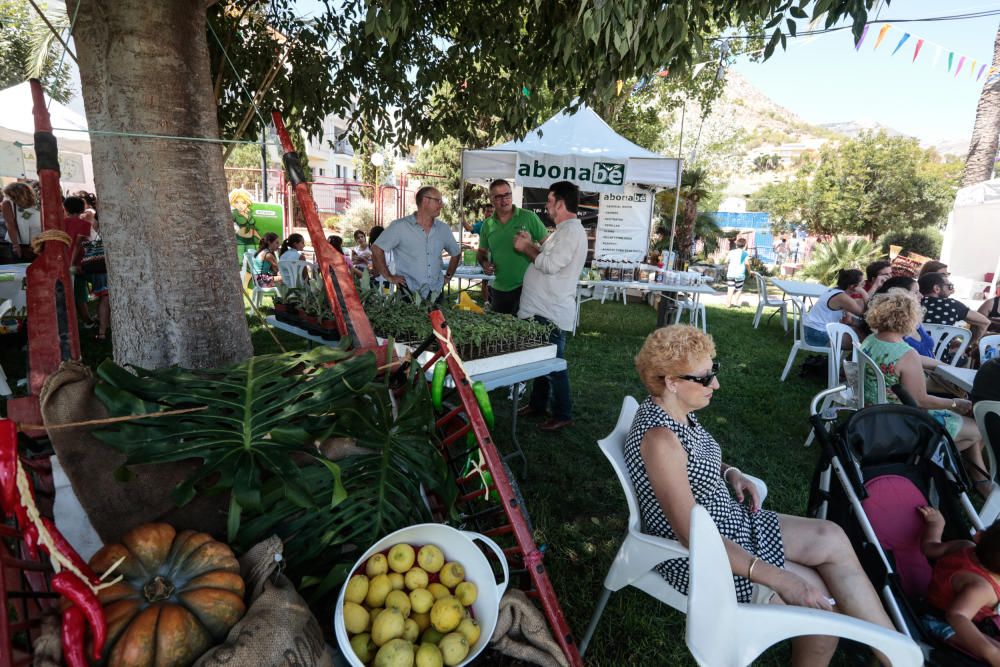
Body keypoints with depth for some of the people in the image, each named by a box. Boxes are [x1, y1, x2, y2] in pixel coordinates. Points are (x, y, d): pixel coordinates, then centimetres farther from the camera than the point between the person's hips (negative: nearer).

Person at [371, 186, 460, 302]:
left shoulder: (443, 229, 9)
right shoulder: (399, 226, -5)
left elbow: (456, 253, 23)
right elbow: (377, 249, -4)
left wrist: (448, 276, 15)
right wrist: (389, 277, -5)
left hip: (436, 294, 4)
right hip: (409, 295, -4)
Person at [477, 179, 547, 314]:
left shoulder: (529, 217, -6)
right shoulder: (487, 224, 6)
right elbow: (481, 252, 17)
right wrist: (484, 263, -3)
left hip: (526, 288, -4)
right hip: (499, 289, 5)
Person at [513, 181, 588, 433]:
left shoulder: (571, 230, -17)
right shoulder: (564, 230, 17)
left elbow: (550, 265, -25)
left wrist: (526, 248, -12)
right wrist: (532, 245, 10)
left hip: (552, 313, -10)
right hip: (542, 308, 10)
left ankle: (563, 415, 11)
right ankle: (537, 405, 33)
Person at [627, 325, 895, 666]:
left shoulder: (677, 411, -2)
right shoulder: (659, 437, -30)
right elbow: (693, 534, -29)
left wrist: (731, 473, -1)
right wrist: (778, 578, -25)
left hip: (727, 521, 9)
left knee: (832, 539, 0)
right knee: (822, 596, -8)